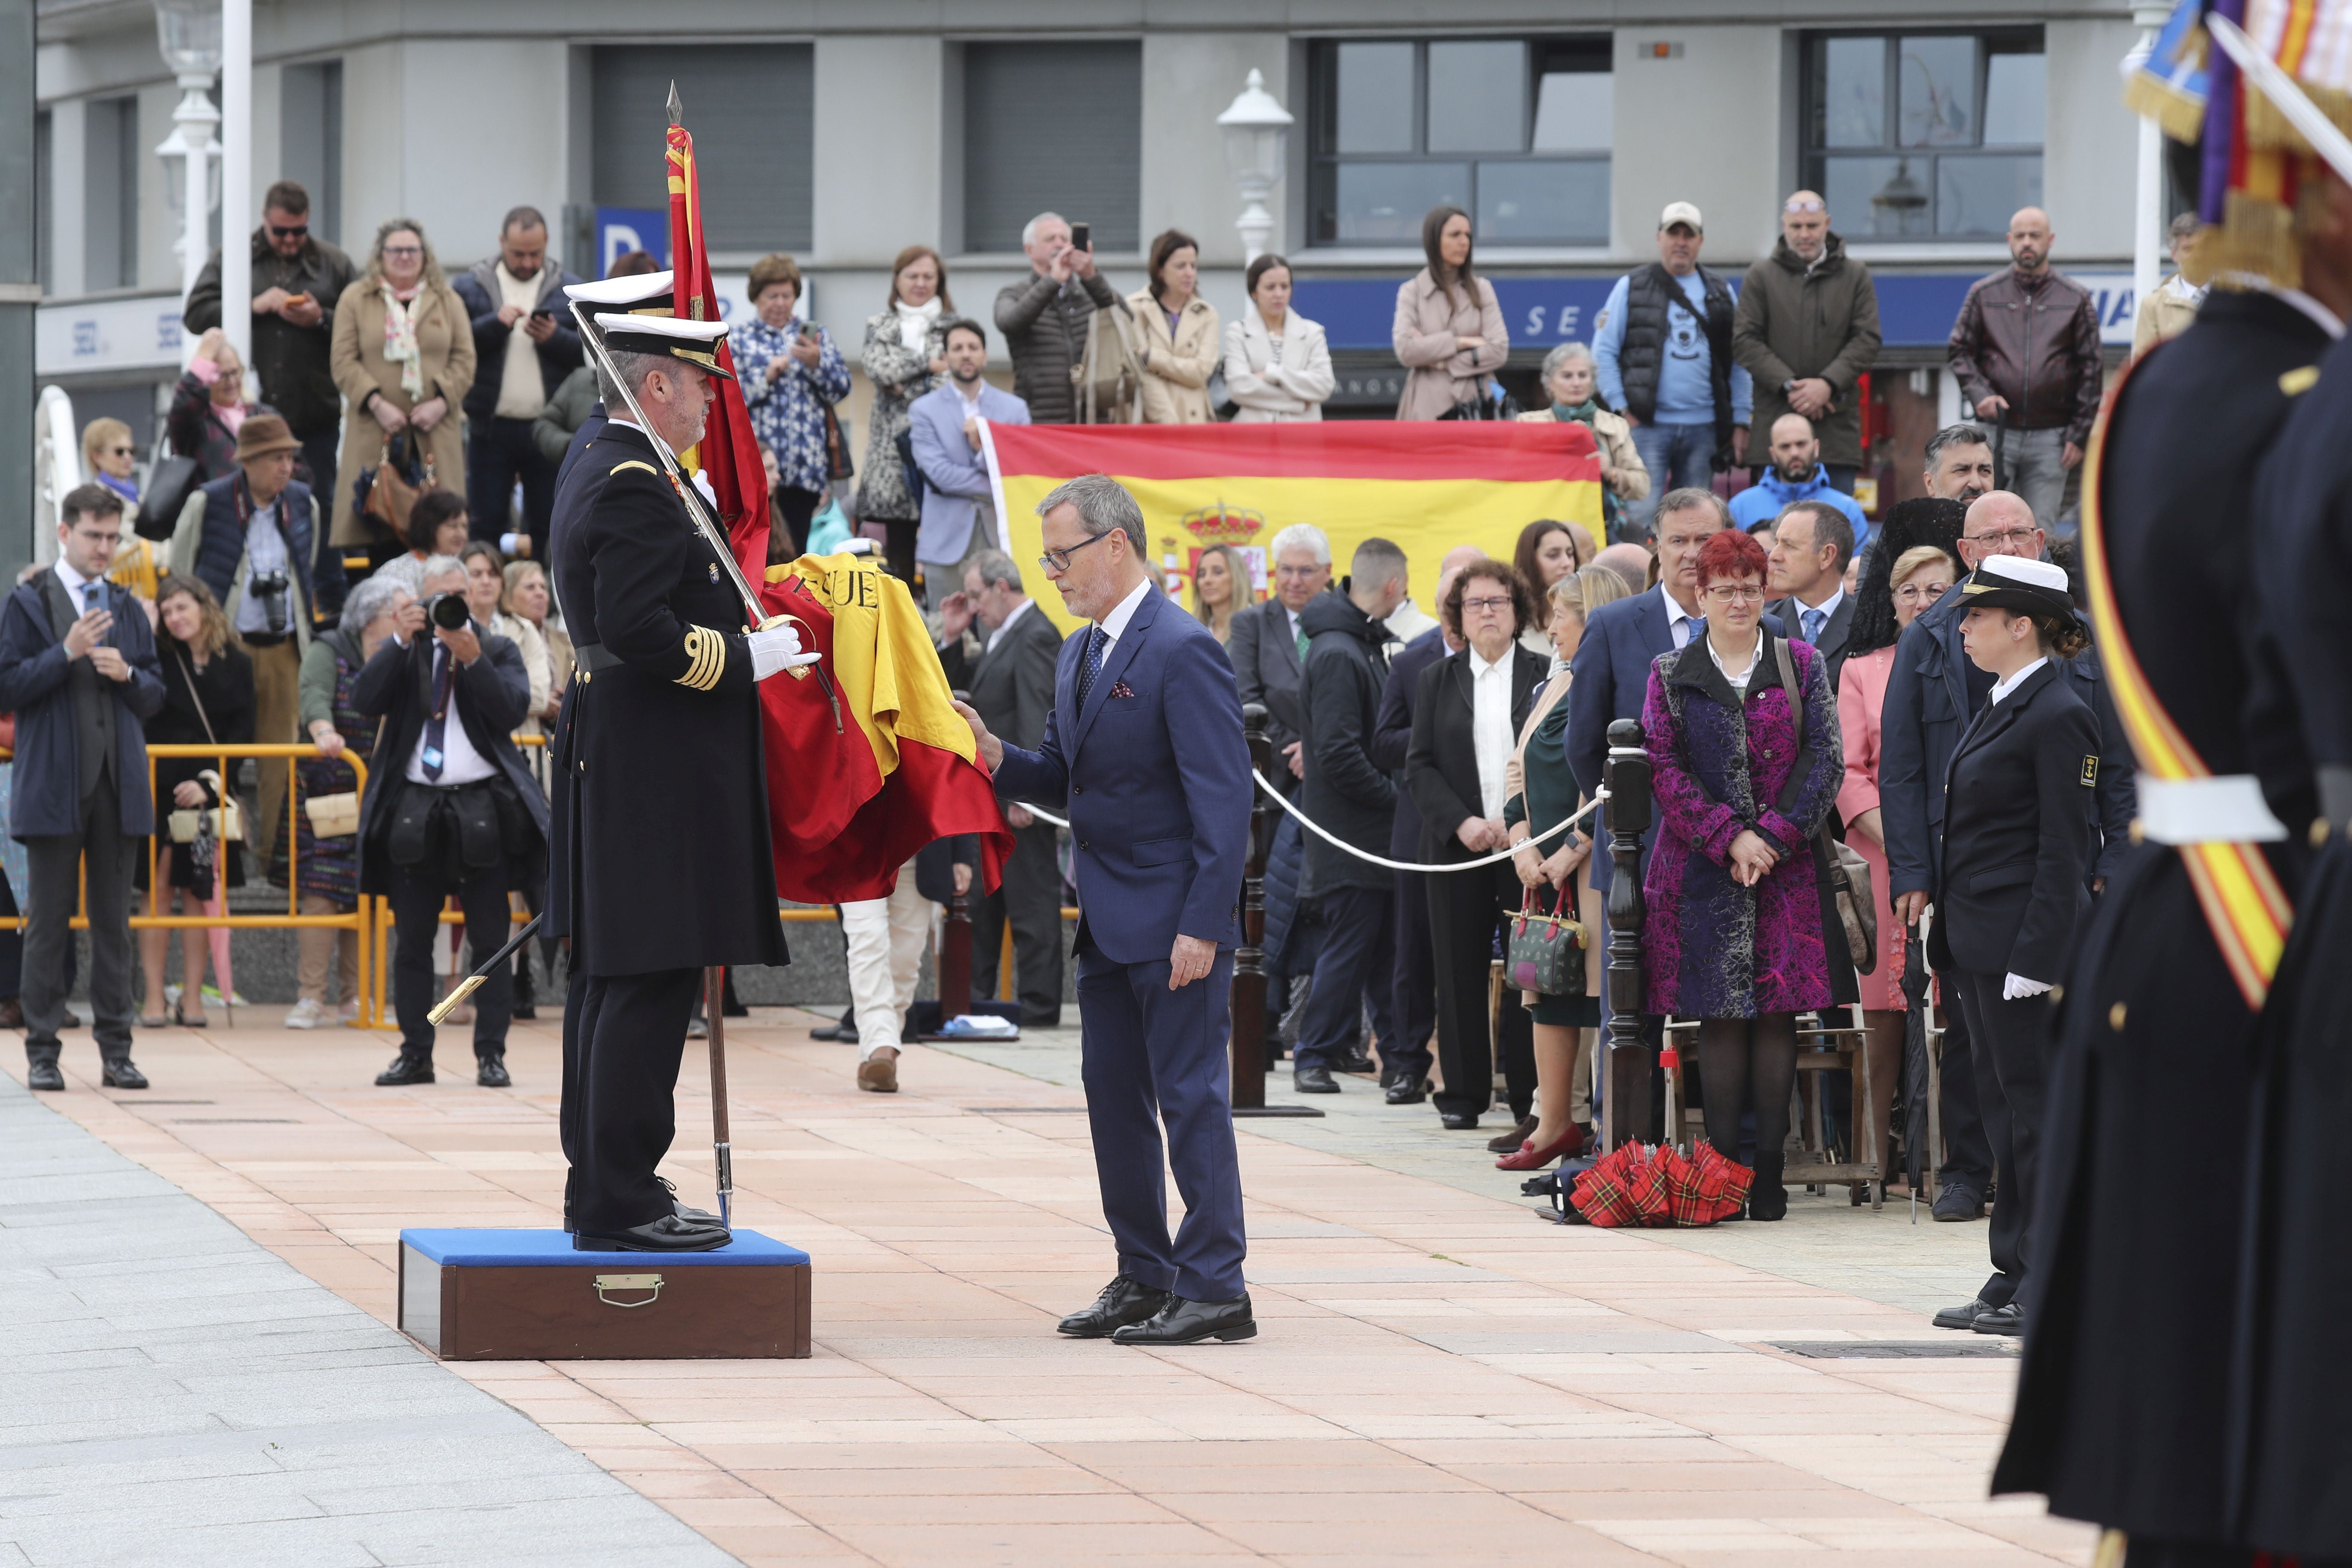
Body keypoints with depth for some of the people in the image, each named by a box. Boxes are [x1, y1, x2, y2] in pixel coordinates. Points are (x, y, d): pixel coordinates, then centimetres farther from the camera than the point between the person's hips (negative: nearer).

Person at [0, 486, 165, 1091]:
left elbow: (155, 697, 14)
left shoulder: (127, 609, 14)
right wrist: (67, 654, -16)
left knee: (114, 921, 5)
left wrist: (128, 674, -6)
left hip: (118, 785, 4)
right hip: (53, 786, -4)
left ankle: (116, 1050, 8)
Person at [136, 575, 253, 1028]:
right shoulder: (158, 659, 2)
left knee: (198, 894, 3)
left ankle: (192, 998, 9)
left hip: (209, 794, 1)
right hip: (161, 788, -1)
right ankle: (154, 1000, -1)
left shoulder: (236, 666, 5)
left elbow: (242, 733, 3)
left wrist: (209, 782, -11)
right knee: (159, 892, -3)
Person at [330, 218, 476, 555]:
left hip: (435, 428, 2)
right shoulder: (355, 299, 9)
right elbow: (344, 363, 1)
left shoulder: (448, 301, 14)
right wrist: (377, 404, -12)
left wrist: (441, 403, -8)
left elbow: (464, 360, 8)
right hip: (374, 431, -2)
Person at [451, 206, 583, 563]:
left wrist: (554, 337, -15)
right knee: (488, 525, 2)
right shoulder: (470, 287, 5)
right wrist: (495, 323, -15)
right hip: (491, 428, -1)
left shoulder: (569, 289, 7)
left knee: (546, 529, 4)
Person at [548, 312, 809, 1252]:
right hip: (656, 775, -11)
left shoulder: (597, 472, 16)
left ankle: (598, 1185, 19)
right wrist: (747, 659, -16)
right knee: (649, 984, -9)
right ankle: (620, 1204, -9)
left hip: (608, 760, 11)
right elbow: (638, 630, -24)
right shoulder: (636, 488, -16)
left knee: (609, 980, 13)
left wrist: (739, 634, 19)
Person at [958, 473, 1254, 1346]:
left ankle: (1214, 1287, -3)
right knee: (1114, 1100, 12)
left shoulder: (1183, 652, -15)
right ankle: (1144, 1278, 20)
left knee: (1190, 1098, -6)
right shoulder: (1078, 657, 14)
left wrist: (1203, 924, -21)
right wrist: (996, 758, -2)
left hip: (1174, 922, -9)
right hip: (1108, 927, 9)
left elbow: (1223, 799, -18)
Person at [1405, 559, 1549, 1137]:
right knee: (1460, 970, 3)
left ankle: (1531, 1099, -2)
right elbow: (1420, 766, 6)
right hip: (1458, 845, 2)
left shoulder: (1545, 676, 5)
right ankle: (1463, 1095, 9)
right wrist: (1461, 822, -8)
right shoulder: (1437, 680, 12)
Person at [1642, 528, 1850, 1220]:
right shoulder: (1671, 676, 8)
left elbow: (1826, 760, 2)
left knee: (1779, 1012, -2)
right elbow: (1664, 772, 0)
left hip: (1787, 866, 0)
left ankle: (1770, 1172, 0)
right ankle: (1721, 1169, 0)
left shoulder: (1802, 665, 8)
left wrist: (1774, 836, -10)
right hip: (1703, 870, 0)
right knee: (1719, 1014, -2)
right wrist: (1729, 838, -11)